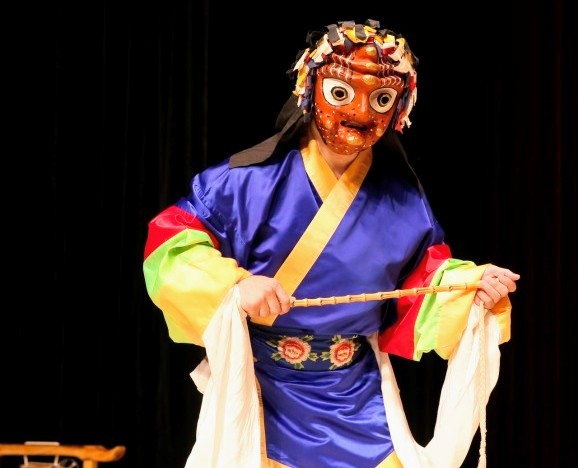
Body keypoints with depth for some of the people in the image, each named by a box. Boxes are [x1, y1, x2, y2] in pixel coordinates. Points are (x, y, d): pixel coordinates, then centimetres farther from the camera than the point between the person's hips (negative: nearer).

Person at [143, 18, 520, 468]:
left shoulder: (402, 200, 1)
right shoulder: (253, 179, -12)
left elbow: (424, 276, 13)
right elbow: (169, 239, -11)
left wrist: (469, 281, -6)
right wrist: (232, 283, -25)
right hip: (259, 394, -3)